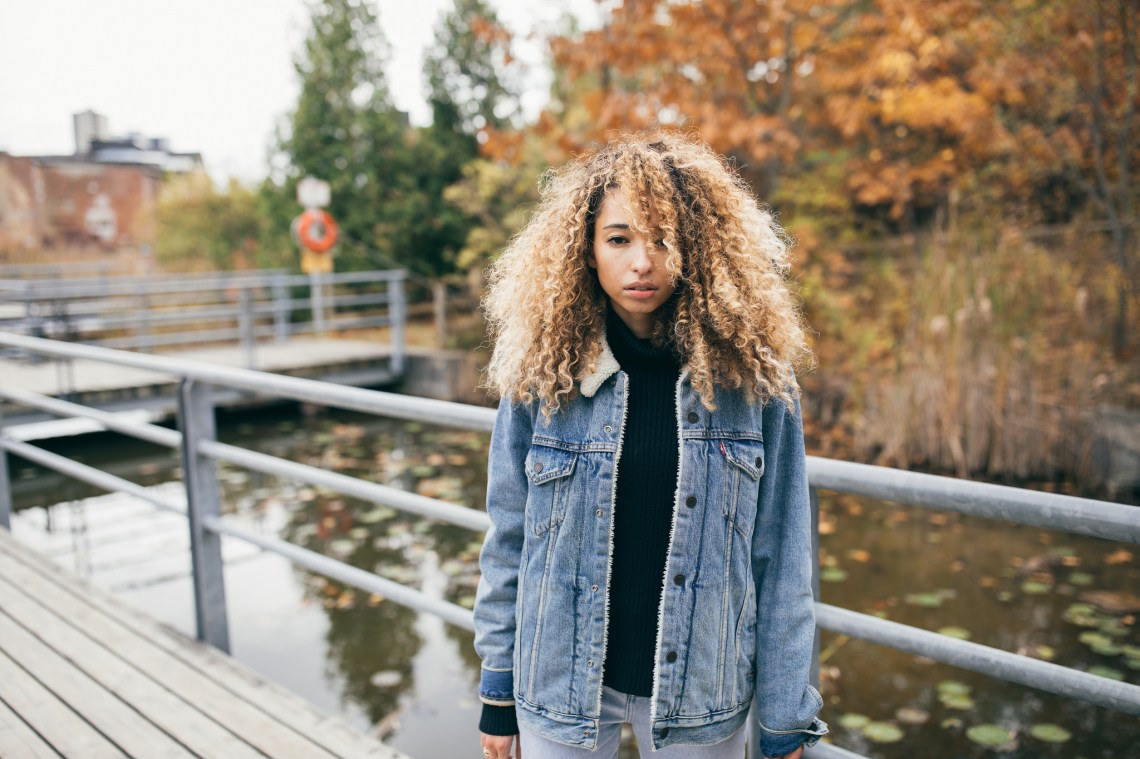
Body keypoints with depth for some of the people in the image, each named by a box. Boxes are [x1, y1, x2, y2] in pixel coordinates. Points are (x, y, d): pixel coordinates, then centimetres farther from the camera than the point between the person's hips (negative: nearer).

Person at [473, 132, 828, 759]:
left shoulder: (757, 379, -10)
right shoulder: (542, 376, -9)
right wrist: (498, 689, 3)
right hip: (559, 683, 1)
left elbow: (780, 558, -5)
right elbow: (508, 540, -1)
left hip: (703, 690, 0)